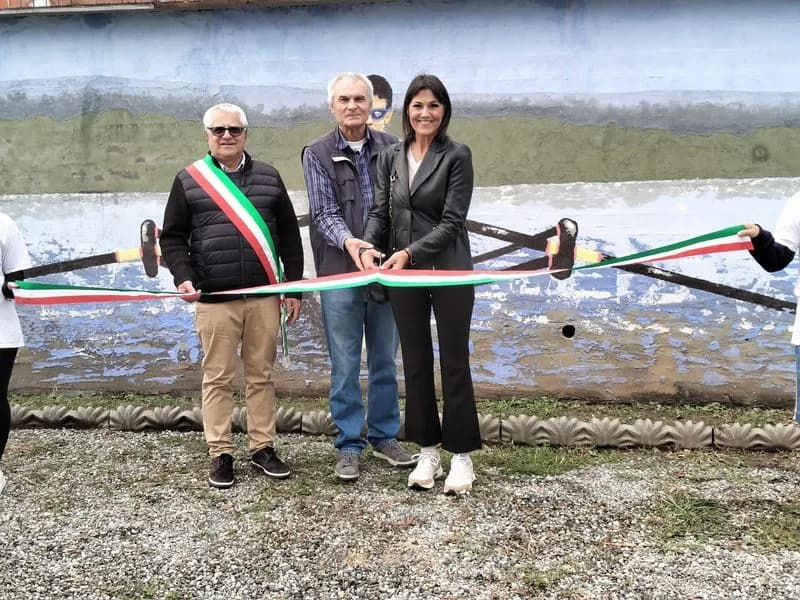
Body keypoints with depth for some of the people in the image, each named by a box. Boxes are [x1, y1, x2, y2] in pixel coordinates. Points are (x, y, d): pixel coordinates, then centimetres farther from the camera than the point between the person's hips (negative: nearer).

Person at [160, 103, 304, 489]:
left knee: (261, 375, 9)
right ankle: (220, 454, 13)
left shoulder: (268, 177, 11)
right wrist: (183, 277, -9)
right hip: (214, 299, -2)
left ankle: (263, 447, 20)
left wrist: (294, 286, 8)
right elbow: (172, 237, 7)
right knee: (218, 377, 3)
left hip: (264, 296, 2)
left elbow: (289, 235, 13)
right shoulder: (189, 180, 6)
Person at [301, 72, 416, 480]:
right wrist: (348, 241, -27)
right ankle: (349, 446, 16)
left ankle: (385, 436, 27)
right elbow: (324, 212, -7)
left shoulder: (391, 149, 6)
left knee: (385, 361, 13)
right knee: (345, 366, 5)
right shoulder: (317, 154, 1)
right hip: (340, 274, -2)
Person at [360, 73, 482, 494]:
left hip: (449, 271, -4)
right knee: (416, 363, 10)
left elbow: (452, 221, -11)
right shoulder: (391, 158, 8)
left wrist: (410, 252, -21)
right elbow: (380, 212, 7)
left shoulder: (457, 156, -6)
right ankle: (428, 452, 22)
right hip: (403, 274, 4)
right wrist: (368, 245, -13)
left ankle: (461, 455, 15)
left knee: (454, 362, 3)